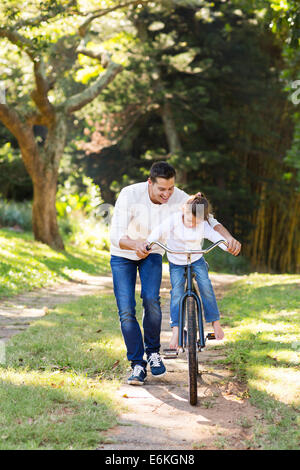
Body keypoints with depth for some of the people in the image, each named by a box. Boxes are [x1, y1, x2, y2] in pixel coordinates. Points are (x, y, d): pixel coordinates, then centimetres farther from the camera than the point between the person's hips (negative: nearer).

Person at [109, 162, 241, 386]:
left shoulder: (178, 198, -21)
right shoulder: (130, 195, -30)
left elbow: (208, 220, -15)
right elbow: (116, 235, -33)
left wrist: (229, 238, -35)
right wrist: (136, 244, -55)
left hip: (153, 253, 1)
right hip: (123, 255, -1)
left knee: (151, 299, -23)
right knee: (126, 310, -12)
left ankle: (153, 351, 0)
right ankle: (138, 365, 0)